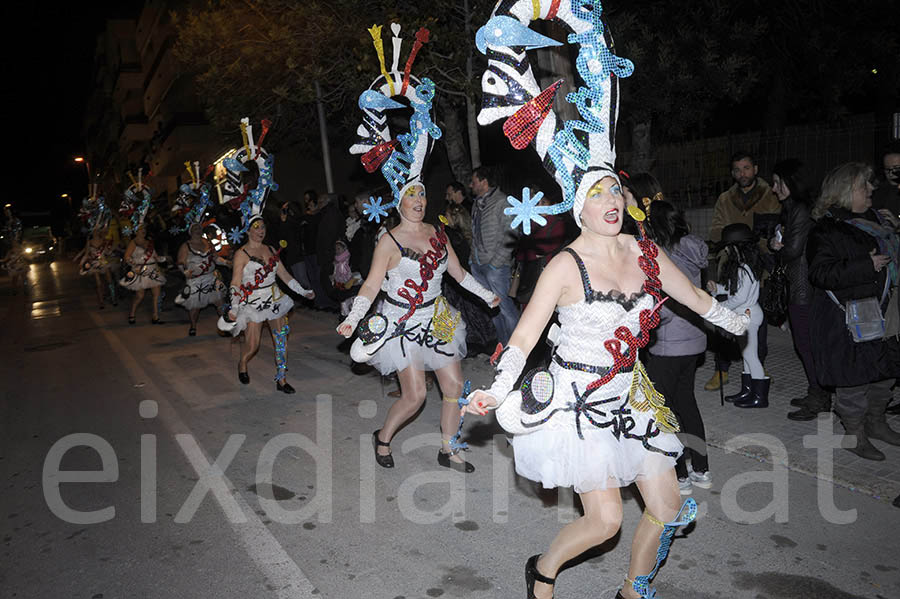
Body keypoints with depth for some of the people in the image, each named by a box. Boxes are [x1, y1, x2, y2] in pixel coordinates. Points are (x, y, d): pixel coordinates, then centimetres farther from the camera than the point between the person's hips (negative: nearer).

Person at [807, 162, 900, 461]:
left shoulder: (876, 219, 12)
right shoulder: (826, 230, -13)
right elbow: (821, 273, -23)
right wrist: (866, 265, -25)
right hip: (848, 319, -8)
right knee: (854, 375, -1)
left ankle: (875, 422, 37)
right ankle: (854, 434, 15)